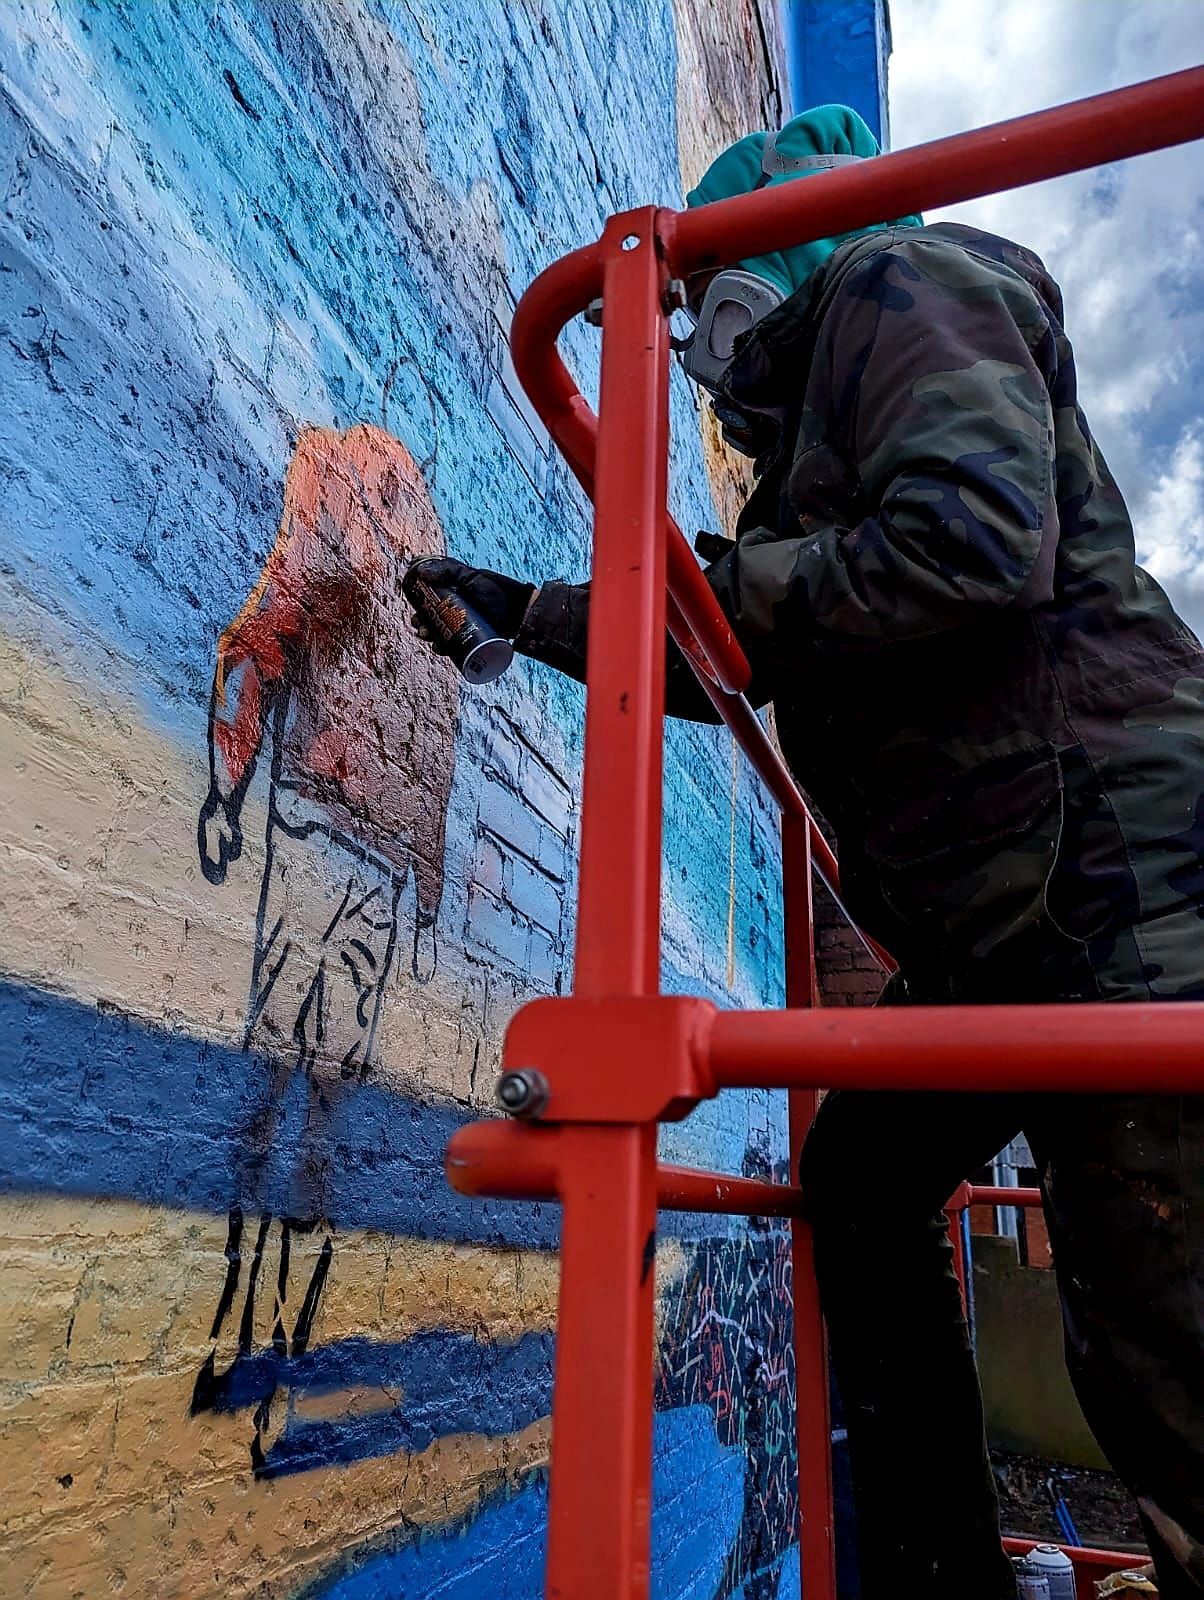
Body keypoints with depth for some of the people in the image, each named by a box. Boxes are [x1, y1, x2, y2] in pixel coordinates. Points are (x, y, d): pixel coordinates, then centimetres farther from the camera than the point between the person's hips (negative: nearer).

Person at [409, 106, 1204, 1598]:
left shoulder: (899, 282, -2)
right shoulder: (821, 420, 26)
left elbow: (972, 543, -22)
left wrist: (730, 581, -8)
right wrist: (529, 612, 31)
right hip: (998, 927, 11)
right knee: (860, 1182, 17)